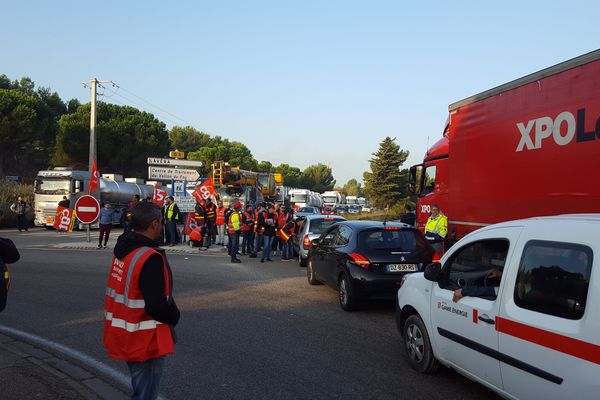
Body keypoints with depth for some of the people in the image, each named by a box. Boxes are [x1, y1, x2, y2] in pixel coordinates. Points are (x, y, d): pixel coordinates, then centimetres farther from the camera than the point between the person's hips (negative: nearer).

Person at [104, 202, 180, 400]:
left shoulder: (122, 250, 2)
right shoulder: (150, 258, -26)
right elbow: (157, 306, -29)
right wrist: (174, 316, -8)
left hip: (124, 337, 9)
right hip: (146, 342, -9)